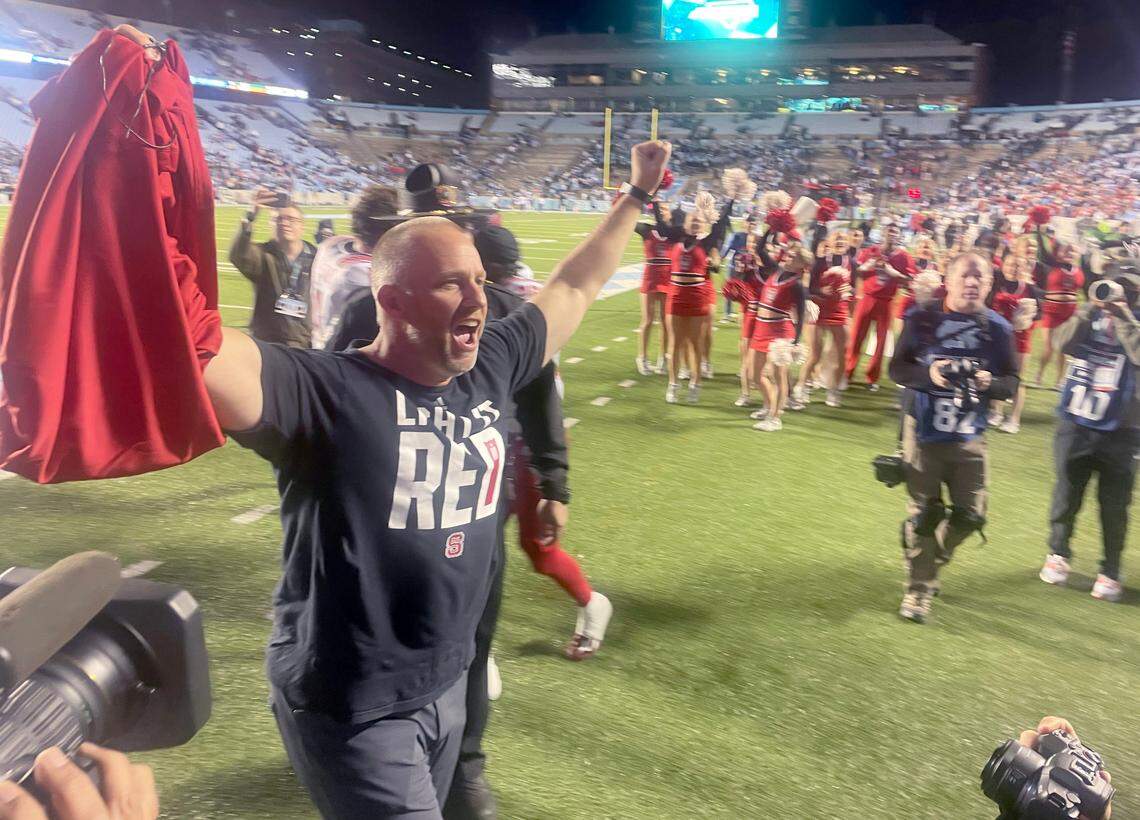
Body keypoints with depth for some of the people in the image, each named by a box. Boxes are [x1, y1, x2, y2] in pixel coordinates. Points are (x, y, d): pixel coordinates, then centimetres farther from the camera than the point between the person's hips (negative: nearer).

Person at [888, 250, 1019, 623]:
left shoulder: (998, 328, -1)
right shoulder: (923, 319, -7)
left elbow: (1011, 382, 3)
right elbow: (897, 368, -3)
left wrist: (990, 383, -18)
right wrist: (928, 374, -22)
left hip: (969, 438, 3)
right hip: (923, 432, -2)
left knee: (971, 515, 5)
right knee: (923, 514, 4)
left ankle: (930, 562, 34)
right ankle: (918, 588, 18)